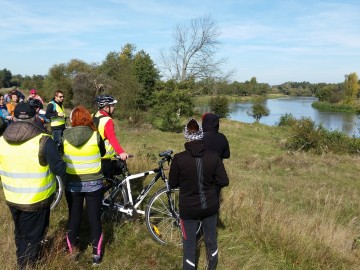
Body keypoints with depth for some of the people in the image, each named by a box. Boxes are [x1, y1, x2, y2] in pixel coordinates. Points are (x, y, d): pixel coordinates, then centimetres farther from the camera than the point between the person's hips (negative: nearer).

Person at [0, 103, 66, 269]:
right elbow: (59, 169, -19)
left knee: (20, 234, 26)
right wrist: (61, 162, 2)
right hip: (36, 199, -5)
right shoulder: (43, 140, -21)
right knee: (32, 237, 14)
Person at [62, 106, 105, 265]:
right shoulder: (95, 135, -12)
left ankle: (72, 251, 31)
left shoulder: (65, 136, -9)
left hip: (72, 183, 1)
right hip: (94, 183, -1)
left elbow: (62, 155, 7)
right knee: (94, 218, 11)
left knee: (74, 217, 17)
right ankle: (96, 254, 20)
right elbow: (102, 153, 5)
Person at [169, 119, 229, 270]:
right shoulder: (213, 156, -12)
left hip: (189, 208, -2)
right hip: (210, 206, 3)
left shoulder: (179, 158, -17)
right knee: (211, 238, 24)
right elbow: (224, 182, -9)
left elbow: (172, 184, -6)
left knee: (189, 242, 16)